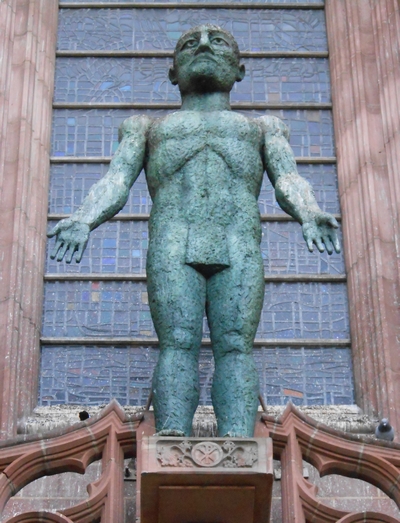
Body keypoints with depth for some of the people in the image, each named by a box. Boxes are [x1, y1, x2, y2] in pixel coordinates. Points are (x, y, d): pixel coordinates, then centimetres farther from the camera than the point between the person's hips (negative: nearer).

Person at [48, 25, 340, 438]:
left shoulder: (263, 127, 34)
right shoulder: (146, 127, 34)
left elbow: (288, 181, 15)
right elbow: (116, 181, 17)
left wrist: (309, 215, -10)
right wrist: (84, 220, -7)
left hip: (239, 245, 0)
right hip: (172, 241, 0)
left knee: (235, 344, -20)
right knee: (177, 342, -21)